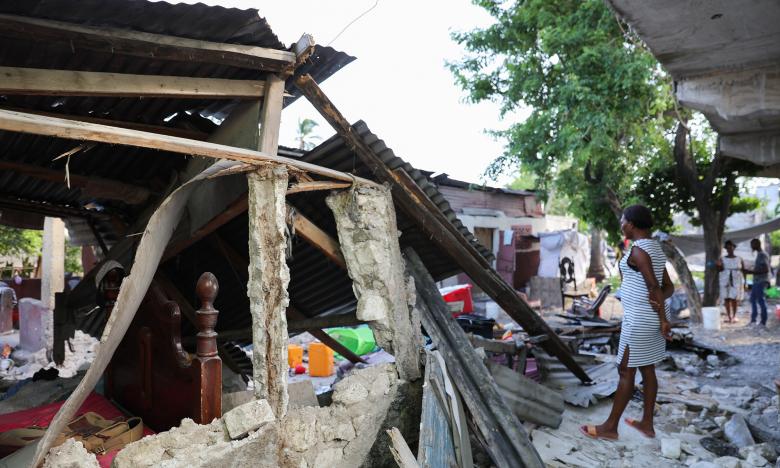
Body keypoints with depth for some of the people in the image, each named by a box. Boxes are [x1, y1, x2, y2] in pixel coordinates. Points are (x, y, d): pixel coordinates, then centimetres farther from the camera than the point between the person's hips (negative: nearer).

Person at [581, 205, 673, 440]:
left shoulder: (638, 250, -20)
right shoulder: (655, 249, 12)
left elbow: (654, 287, -21)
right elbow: (669, 287, 10)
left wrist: (663, 320, -13)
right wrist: (659, 302, -11)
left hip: (639, 318, -10)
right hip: (651, 315, 10)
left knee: (625, 371, 0)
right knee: (646, 369, 18)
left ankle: (610, 427, 10)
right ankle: (647, 424, 28)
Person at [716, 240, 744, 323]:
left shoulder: (739, 259, 3)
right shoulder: (723, 259, 2)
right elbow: (719, 270, -9)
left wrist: (744, 283, 0)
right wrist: (719, 265, -31)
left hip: (736, 282, -1)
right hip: (725, 281, 1)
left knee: (734, 299, -5)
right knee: (727, 299, 1)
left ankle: (734, 316, 5)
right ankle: (728, 316, 9)